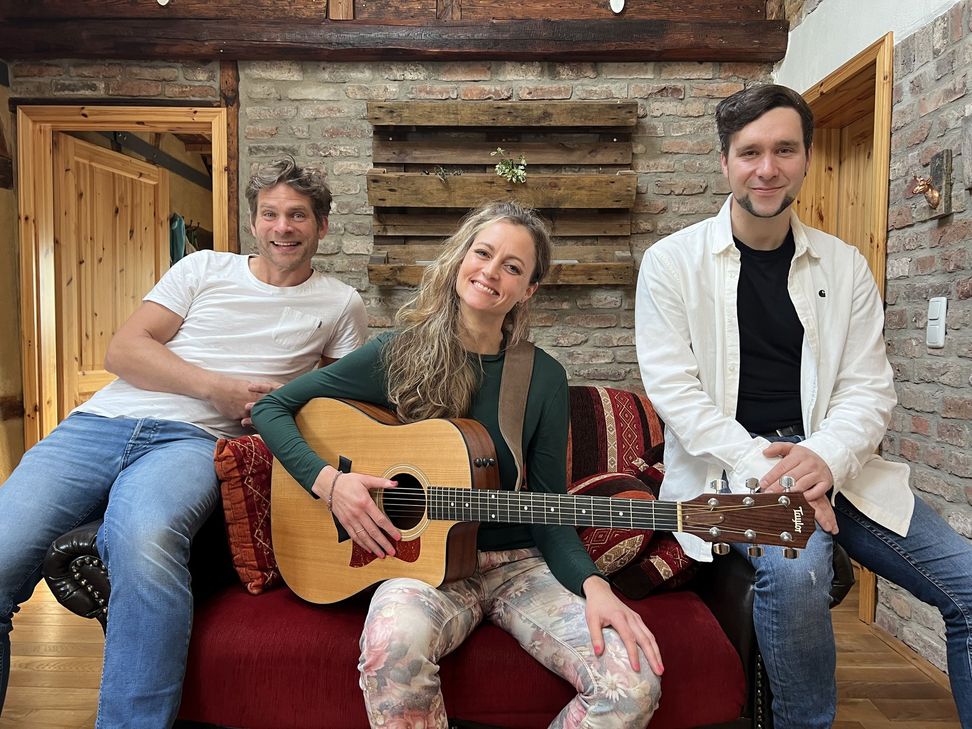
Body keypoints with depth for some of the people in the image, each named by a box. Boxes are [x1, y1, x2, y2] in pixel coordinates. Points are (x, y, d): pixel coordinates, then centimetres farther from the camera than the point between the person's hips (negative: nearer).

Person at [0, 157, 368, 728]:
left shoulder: (340, 304, 16)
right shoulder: (205, 268, 18)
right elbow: (122, 350, 9)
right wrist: (216, 386, -6)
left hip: (194, 439, -3)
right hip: (102, 422, 3)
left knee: (146, 538, -37)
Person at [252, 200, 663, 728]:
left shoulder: (544, 377, -1)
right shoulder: (400, 354, -4)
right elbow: (272, 408, 2)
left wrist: (594, 585, -17)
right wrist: (328, 481, -13)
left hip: (520, 565, 2)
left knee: (634, 685, -22)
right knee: (395, 638, -38)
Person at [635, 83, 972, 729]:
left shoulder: (845, 267, 10)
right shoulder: (672, 262, -1)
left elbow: (870, 389, 4)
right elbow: (673, 388, -9)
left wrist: (822, 458, -17)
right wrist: (760, 466, -20)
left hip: (828, 460, 4)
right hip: (727, 465, -4)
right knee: (795, 567, -32)